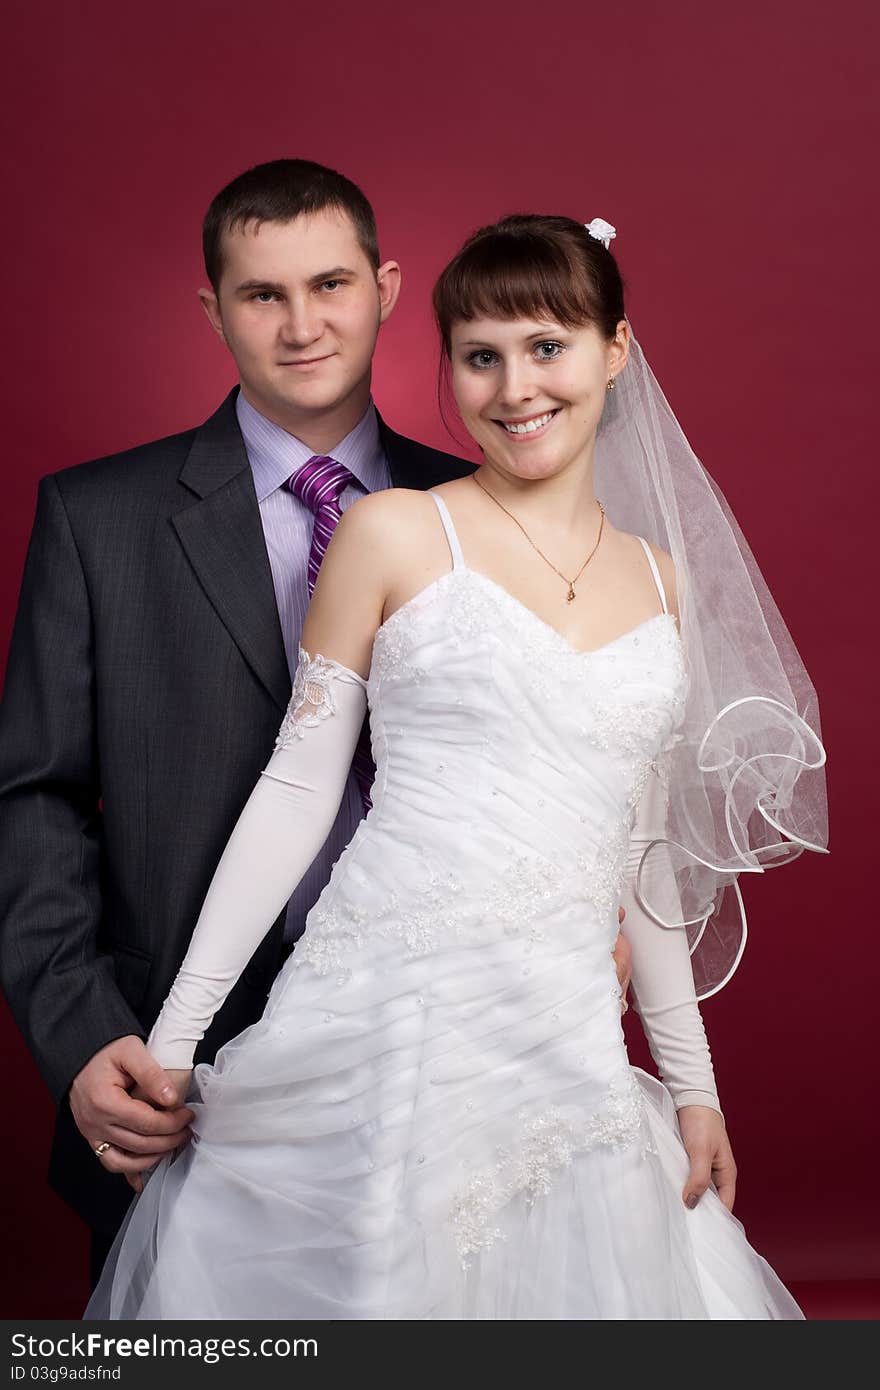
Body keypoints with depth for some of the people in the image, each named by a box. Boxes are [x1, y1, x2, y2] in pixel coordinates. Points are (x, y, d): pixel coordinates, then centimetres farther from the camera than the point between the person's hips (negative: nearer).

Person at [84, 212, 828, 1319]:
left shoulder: (662, 576, 11)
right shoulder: (396, 534, -2)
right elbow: (296, 788, -1)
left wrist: (693, 1083, 16)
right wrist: (171, 1039, -2)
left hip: (573, 1051, 4)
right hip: (384, 1027, -4)